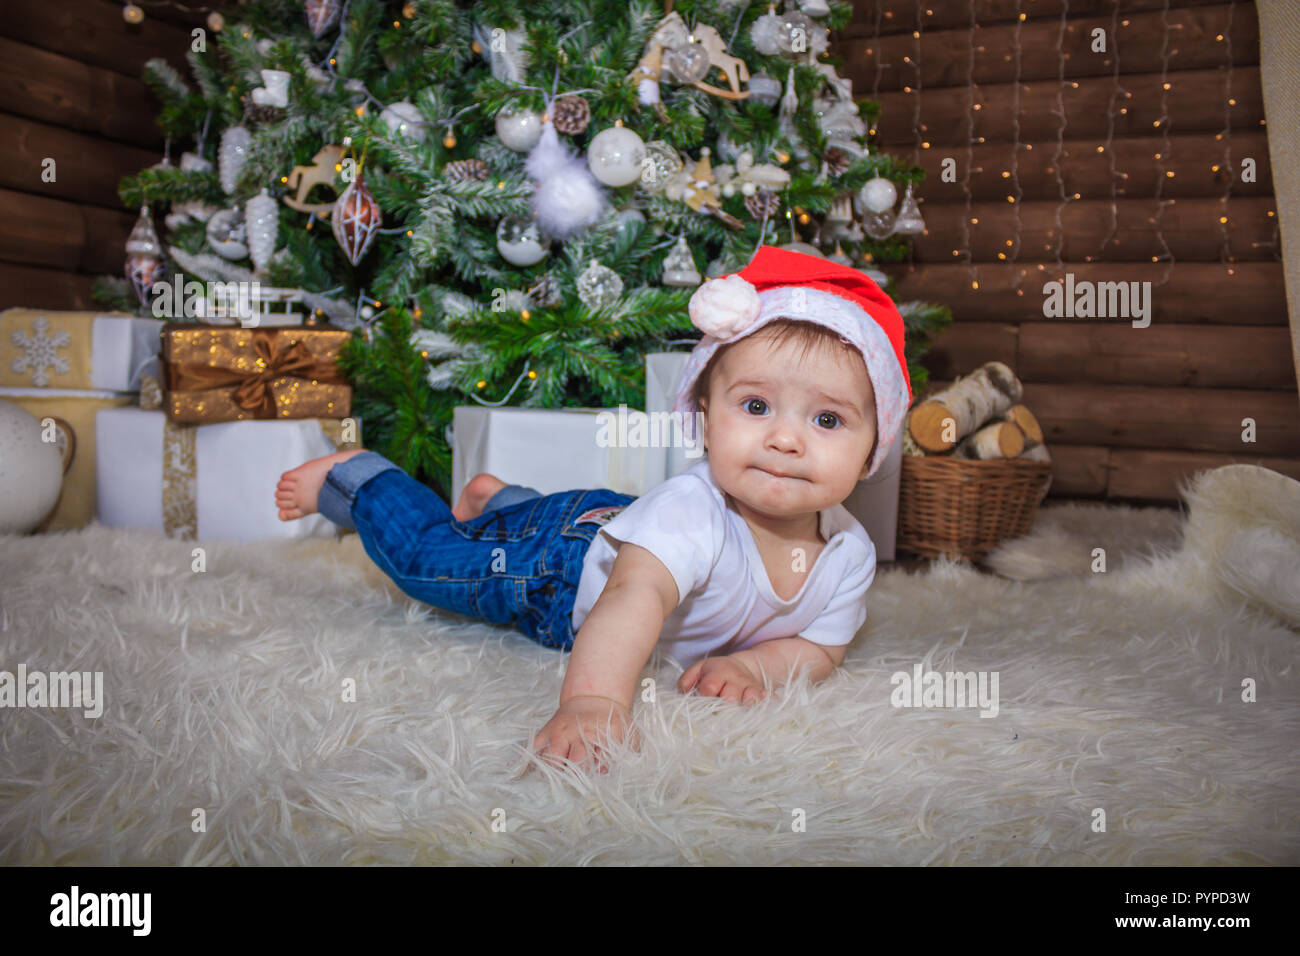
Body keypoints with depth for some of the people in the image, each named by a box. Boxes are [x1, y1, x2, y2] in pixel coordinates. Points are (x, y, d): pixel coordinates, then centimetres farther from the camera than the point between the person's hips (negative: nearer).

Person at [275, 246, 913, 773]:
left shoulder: (849, 552, -24)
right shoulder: (689, 511, -45)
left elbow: (821, 650, -13)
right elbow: (637, 593, -60)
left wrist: (752, 662, -34)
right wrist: (592, 700, -77)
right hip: (559, 566, -6)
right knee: (423, 554, 6)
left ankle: (493, 497, 60)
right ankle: (354, 476, 33)